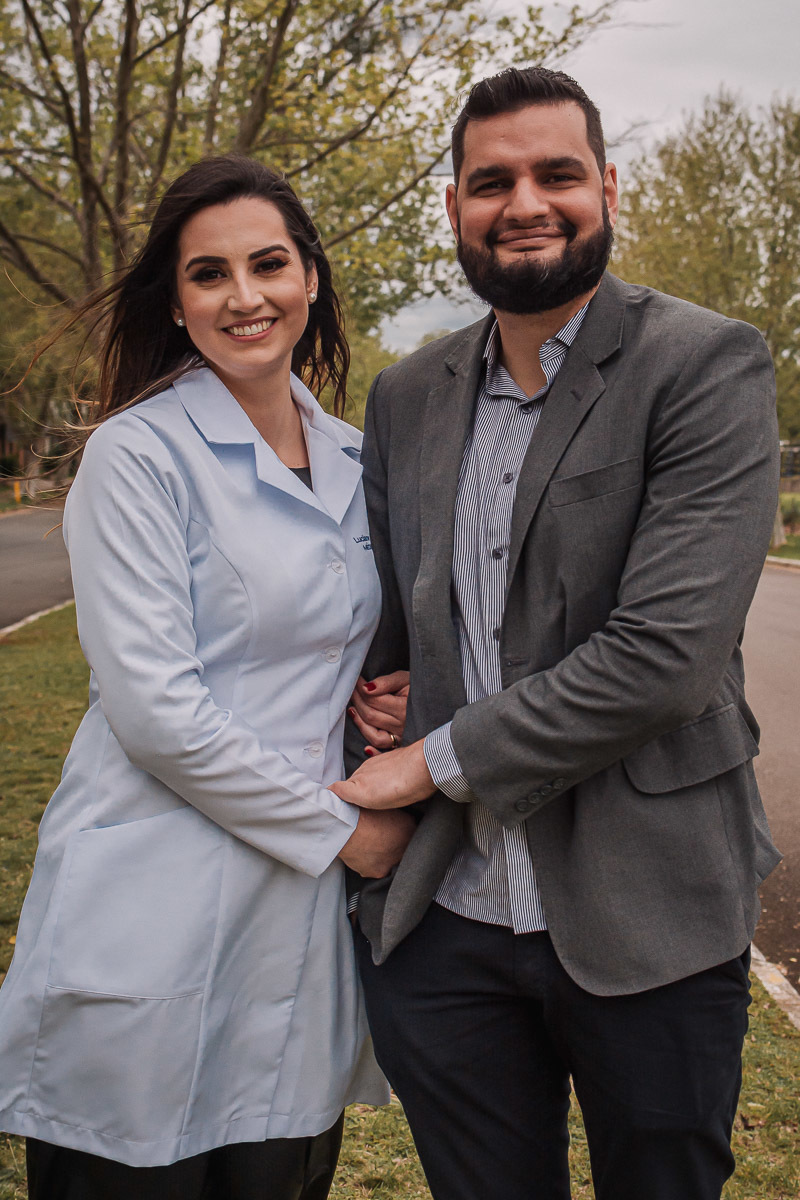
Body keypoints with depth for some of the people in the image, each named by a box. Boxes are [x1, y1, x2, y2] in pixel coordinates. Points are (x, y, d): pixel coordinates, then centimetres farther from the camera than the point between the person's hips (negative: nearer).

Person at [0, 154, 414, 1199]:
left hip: (306, 909, 6)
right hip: (155, 919, -5)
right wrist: (338, 828, -11)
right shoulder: (137, 455, -10)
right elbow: (155, 710, -16)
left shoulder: (354, 460, 9)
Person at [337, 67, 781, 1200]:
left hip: (644, 924, -4)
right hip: (442, 924, 4)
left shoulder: (710, 366, -10)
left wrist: (438, 758, -13)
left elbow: (668, 653, -20)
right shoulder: (406, 396, 8)